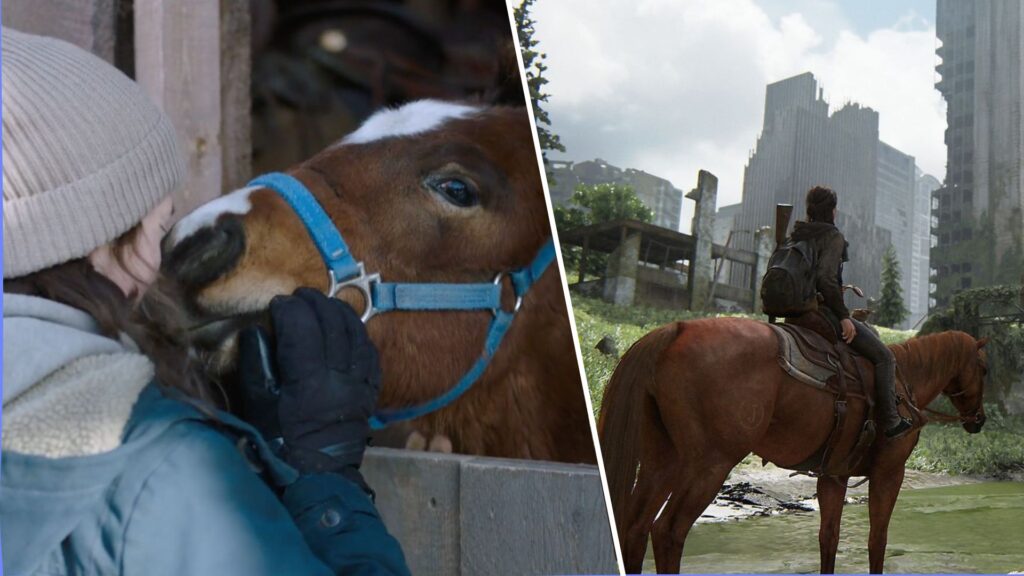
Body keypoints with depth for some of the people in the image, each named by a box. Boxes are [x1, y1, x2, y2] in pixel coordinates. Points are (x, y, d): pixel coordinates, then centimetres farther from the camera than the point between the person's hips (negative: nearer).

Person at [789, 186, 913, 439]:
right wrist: (843, 316, -19)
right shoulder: (833, 236, -12)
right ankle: (890, 422, -3)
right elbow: (826, 277, -26)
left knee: (870, 332, 30)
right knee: (884, 356, 1)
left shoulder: (796, 235, 12)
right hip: (824, 311, -9)